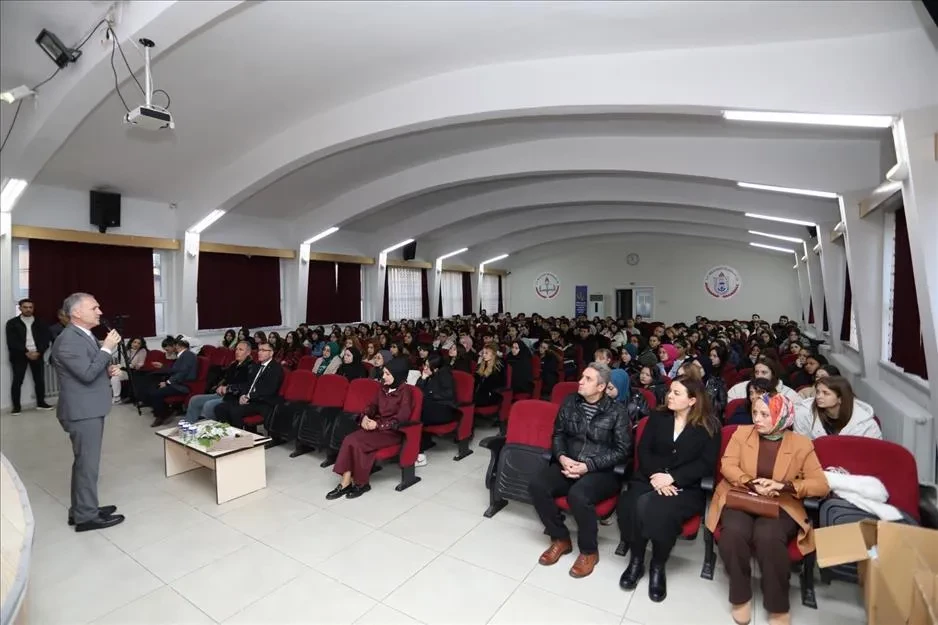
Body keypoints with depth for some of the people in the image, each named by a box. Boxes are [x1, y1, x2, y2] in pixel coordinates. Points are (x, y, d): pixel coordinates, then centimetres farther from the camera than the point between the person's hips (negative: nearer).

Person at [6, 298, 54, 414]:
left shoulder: (39, 323, 8)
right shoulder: (12, 323, 1)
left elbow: (46, 339, 3)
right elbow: (12, 342, -6)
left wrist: (38, 352, -11)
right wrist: (26, 352, -15)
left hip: (37, 354, 2)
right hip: (19, 355, -2)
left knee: (40, 379, 5)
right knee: (17, 381, -2)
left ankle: (41, 403, 15)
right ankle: (16, 406, 7)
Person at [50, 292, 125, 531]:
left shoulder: (84, 336, 11)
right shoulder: (68, 340, -20)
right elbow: (87, 374, -26)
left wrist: (109, 369, 2)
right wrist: (107, 349, -22)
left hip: (90, 409, 10)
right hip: (82, 411, -10)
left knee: (86, 461, 18)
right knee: (87, 463, 0)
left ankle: (82, 509, 31)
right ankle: (86, 516, 13)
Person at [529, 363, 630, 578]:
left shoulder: (617, 412, -7)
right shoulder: (570, 403, 5)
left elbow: (623, 450, -8)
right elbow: (558, 434, 11)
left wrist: (588, 465, -18)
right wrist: (562, 457, -11)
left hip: (602, 471, -4)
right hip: (568, 464, 5)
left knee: (578, 495, -34)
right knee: (537, 486, -19)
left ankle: (589, 551, -4)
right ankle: (560, 539, 4)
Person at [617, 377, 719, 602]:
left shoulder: (710, 427, 4)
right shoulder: (657, 417, 11)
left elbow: (706, 464, -5)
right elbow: (643, 450, 4)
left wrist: (672, 477, -17)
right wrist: (656, 476, -14)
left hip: (686, 487, -2)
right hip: (650, 479, 2)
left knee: (659, 510, -32)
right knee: (632, 506, -29)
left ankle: (658, 567, -7)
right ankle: (636, 560, -6)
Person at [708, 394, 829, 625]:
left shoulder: (801, 444, 1)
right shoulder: (742, 432, 4)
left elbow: (821, 485, -3)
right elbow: (727, 466, -2)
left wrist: (782, 486, -18)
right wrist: (752, 484, -19)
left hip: (781, 505, -1)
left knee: (768, 536, -33)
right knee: (734, 531, -30)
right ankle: (740, 597, -6)